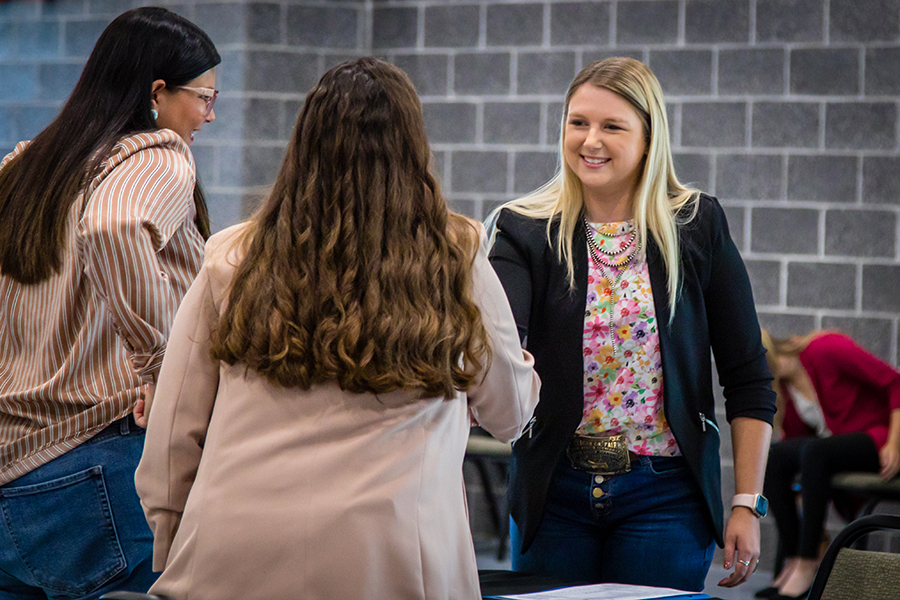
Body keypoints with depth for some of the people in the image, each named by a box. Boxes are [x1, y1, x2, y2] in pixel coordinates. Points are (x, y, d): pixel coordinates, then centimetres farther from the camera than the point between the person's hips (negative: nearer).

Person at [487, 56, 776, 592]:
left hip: (664, 493, -1)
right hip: (554, 492, 1)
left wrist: (748, 505, -4)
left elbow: (749, 381, 1)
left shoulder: (699, 227, -1)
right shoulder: (525, 230, -1)